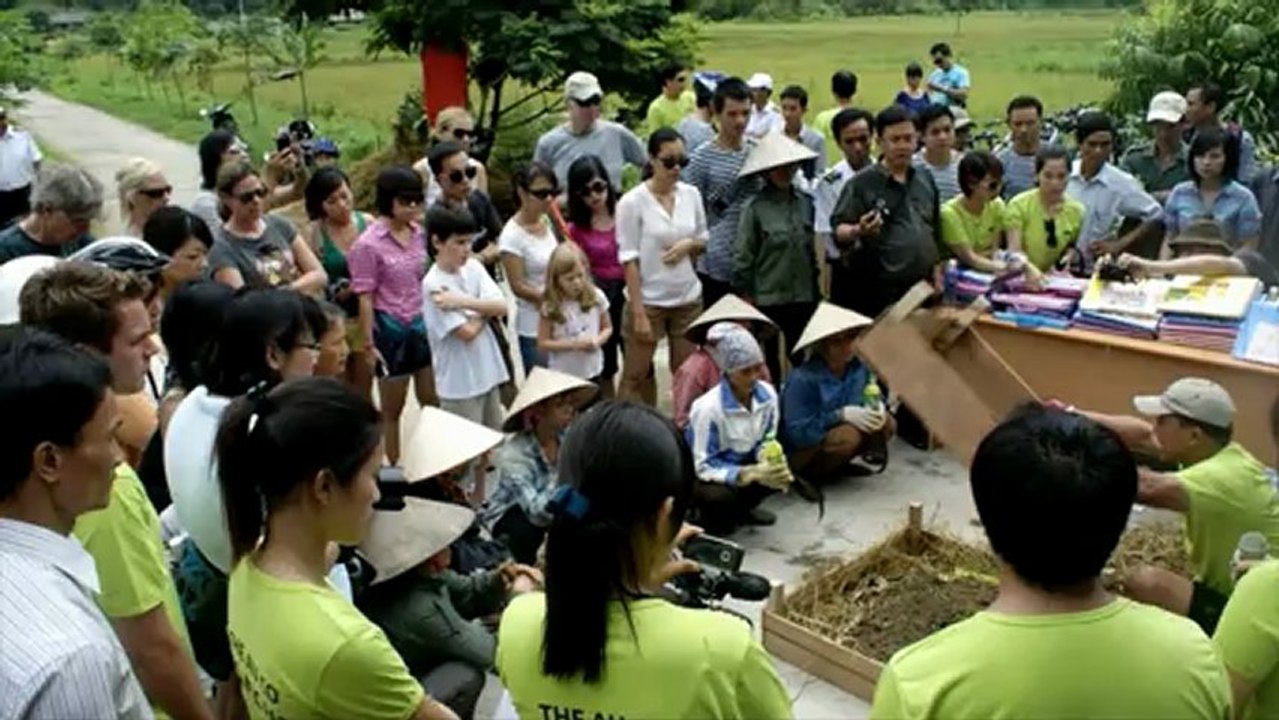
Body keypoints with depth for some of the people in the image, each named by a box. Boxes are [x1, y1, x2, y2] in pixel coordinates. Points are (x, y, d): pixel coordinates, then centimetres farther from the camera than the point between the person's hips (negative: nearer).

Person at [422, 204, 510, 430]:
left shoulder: (473, 267, 2)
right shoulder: (433, 285, -17)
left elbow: (501, 307, -8)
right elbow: (467, 332, -21)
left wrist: (465, 302, -19)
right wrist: (485, 310, -4)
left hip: (489, 372, 7)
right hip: (460, 382, -7)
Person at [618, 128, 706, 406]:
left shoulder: (691, 194, 2)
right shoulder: (632, 202, -11)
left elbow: (704, 240, 14)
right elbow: (629, 261, -11)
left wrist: (690, 243, -10)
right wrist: (638, 312, -15)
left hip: (688, 298, 4)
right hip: (648, 301, -4)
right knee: (635, 376, 5)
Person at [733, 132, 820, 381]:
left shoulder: (806, 202, 4)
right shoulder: (756, 208, -8)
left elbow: (814, 248, 10)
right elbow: (744, 257, -6)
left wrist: (816, 290, 10)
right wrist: (746, 296, -6)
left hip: (803, 297, 3)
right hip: (767, 298, -3)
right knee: (768, 360, 10)